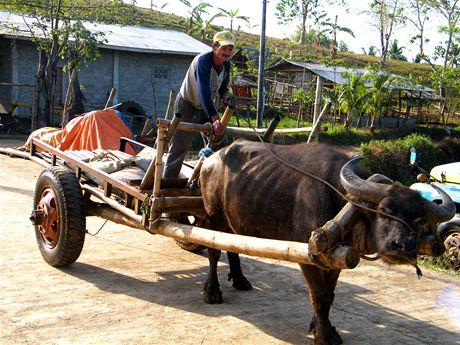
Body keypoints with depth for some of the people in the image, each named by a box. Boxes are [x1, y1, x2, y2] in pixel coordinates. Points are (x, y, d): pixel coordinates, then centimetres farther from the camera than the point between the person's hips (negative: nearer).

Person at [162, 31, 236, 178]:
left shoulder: (226, 64, -4)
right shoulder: (203, 61, -29)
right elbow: (204, 91, -40)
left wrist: (224, 95, -11)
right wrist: (215, 118, -48)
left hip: (207, 107, 8)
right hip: (187, 105, -7)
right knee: (180, 146, -7)